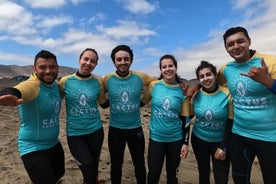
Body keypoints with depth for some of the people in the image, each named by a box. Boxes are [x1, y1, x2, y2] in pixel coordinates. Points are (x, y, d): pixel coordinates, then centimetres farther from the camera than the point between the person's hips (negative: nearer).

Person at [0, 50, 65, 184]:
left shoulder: (55, 84, -2)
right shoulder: (31, 85, -24)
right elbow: (14, 91, -46)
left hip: (54, 144, 8)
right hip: (33, 148, -8)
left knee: (59, 173, 26)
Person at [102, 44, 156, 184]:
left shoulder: (140, 77, -9)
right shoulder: (107, 79, -9)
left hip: (136, 129, 1)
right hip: (115, 129, 0)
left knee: (139, 164, 19)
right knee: (116, 165, 19)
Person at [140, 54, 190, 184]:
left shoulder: (182, 90, -4)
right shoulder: (154, 85, -6)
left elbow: (185, 119, -1)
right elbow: (141, 103, 8)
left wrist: (185, 143, -1)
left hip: (176, 139, 1)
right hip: (156, 138, -1)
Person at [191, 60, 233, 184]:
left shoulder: (228, 94, -15)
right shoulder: (195, 95, -10)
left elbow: (231, 123, -9)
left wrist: (224, 147, -8)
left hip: (220, 142, -1)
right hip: (199, 140, 2)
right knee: (203, 174, 19)